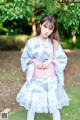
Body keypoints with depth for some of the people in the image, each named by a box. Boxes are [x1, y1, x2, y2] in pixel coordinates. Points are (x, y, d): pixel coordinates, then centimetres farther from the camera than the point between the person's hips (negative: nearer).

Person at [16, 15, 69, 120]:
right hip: (35, 80, 0)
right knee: (31, 105, 12)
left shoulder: (55, 43, -4)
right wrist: (33, 60, -15)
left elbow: (63, 59, 1)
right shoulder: (31, 42, -4)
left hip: (51, 80, 0)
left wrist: (51, 60, -14)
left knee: (54, 106, 9)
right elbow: (24, 58, 4)